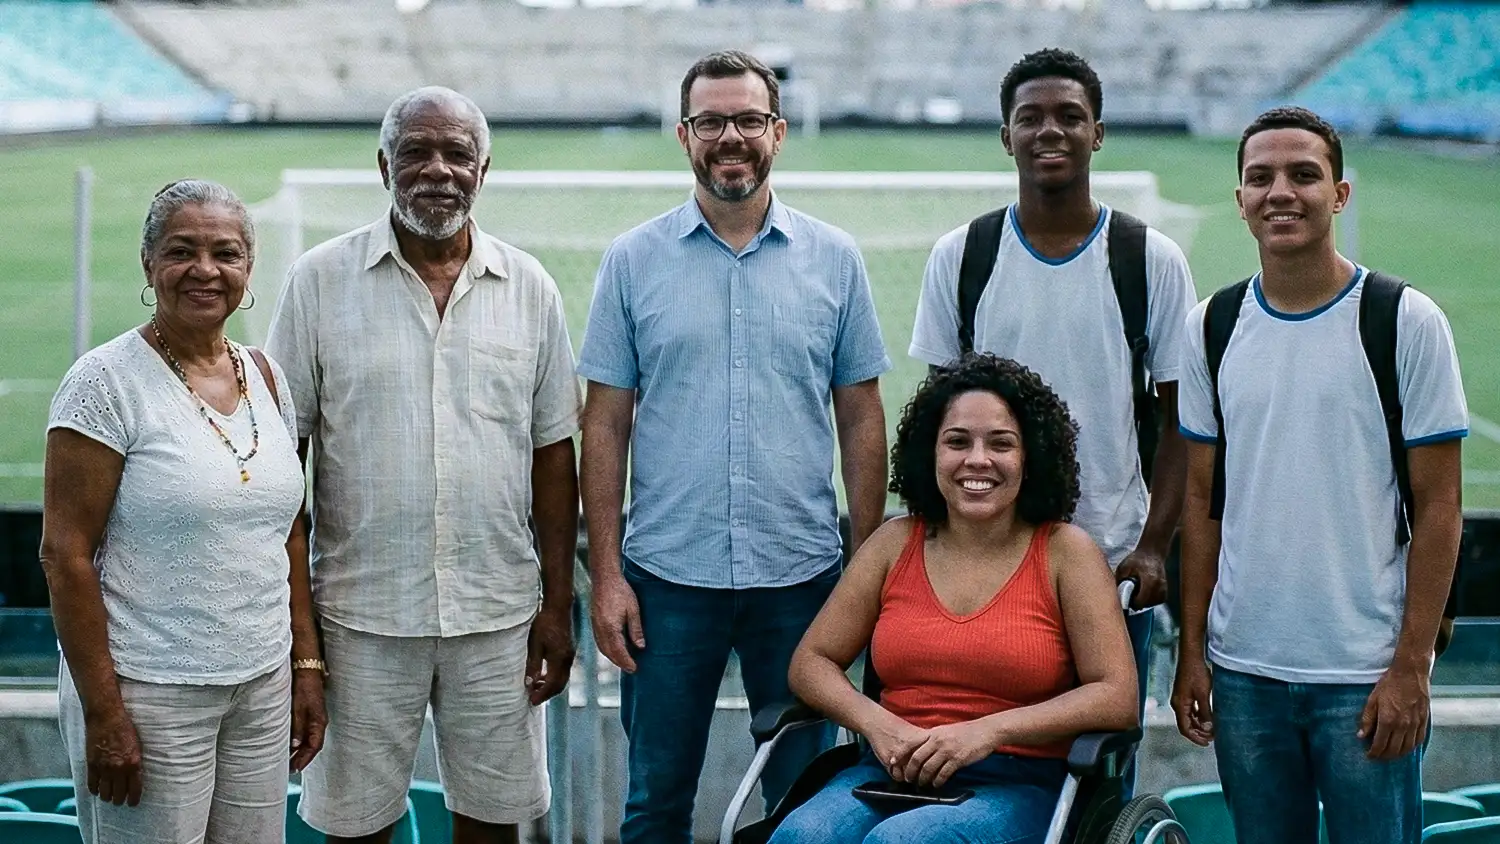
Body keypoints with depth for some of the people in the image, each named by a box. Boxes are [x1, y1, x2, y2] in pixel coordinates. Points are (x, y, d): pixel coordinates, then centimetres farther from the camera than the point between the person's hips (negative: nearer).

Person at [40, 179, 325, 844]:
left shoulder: (264, 376, 8)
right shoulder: (106, 382, -11)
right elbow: (65, 555, -13)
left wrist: (307, 663, 9)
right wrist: (103, 713, -16)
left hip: (264, 685, 6)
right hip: (149, 694, -5)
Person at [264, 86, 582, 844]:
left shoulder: (529, 287, 3)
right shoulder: (320, 279, -2)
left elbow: (553, 455, 6)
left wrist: (558, 605, 4)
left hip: (498, 611, 2)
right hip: (362, 611, -1)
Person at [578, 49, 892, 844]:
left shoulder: (834, 259, 3)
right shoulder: (633, 260, 1)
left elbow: (861, 420, 6)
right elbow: (605, 425, 1)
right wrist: (605, 574, -4)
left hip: (801, 573, 1)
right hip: (666, 576, 0)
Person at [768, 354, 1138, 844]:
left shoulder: (1065, 552, 1)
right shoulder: (896, 543, 10)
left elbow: (1116, 698, -5)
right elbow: (811, 662, 12)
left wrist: (988, 731, -15)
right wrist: (877, 724, -9)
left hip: (1019, 785, -2)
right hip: (893, 773, 3)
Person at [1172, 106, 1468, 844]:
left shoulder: (1407, 322, -4)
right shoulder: (1212, 328, 5)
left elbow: (1438, 509, -4)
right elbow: (1201, 501, 9)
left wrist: (1411, 667, -9)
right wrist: (1191, 653, 5)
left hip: (1366, 674, -3)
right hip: (1241, 671, 3)